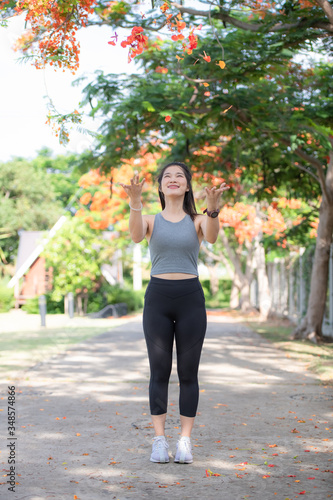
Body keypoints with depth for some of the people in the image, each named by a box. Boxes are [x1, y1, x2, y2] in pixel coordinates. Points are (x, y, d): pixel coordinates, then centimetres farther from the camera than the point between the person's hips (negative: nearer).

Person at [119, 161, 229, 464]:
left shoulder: (197, 220, 7)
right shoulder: (151, 220, 8)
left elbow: (211, 238, -17)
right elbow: (136, 236, -16)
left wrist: (213, 208, -37)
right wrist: (135, 203, -34)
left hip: (190, 297, 0)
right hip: (157, 297, 0)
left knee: (188, 372, 3)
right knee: (159, 371, 2)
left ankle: (185, 440, 9)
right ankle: (159, 440, 8)